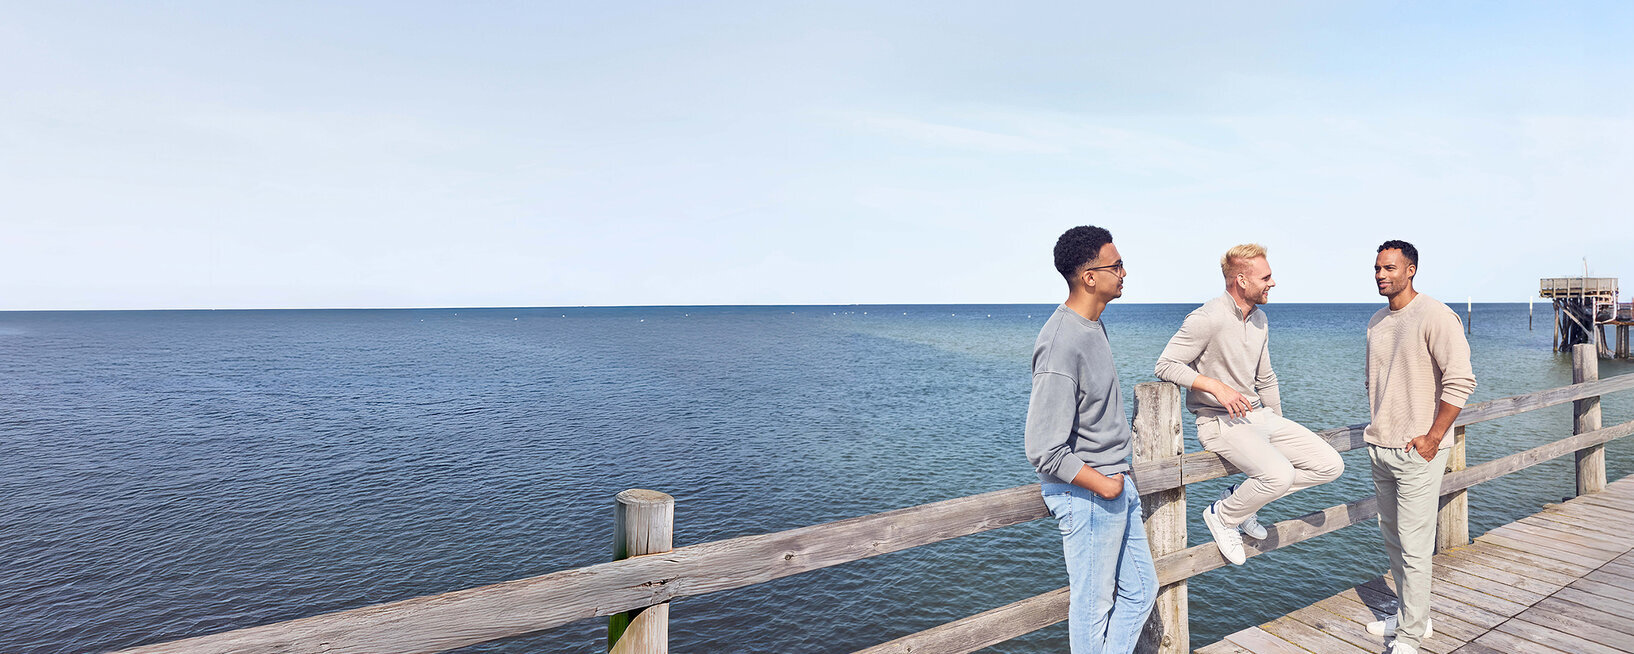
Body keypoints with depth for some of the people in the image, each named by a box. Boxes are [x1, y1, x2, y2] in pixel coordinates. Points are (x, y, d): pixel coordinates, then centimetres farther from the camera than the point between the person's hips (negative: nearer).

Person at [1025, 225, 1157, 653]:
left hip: (1115, 483, 10)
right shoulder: (1061, 345, -26)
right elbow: (1044, 451, -27)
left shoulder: (1093, 326, 6)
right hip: (1088, 495, -10)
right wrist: (1102, 485, -16)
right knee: (1094, 607, 7)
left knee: (1140, 590, 20)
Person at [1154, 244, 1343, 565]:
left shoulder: (1259, 319, 11)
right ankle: (1223, 515, -2)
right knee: (1279, 474, -31)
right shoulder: (1208, 319, -16)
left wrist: (1280, 429, 23)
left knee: (1330, 465, -1)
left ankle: (1242, 496, 9)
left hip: (1260, 415, 9)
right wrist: (1217, 386, -26)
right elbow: (1165, 365, -17)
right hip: (1219, 421, -8)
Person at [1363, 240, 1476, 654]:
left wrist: (1432, 438, -17)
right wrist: (1376, 426, 14)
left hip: (1417, 450, -8)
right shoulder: (1377, 322, 11)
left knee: (1413, 548, -3)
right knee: (1392, 539, 17)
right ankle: (1409, 616, 33)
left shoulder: (1435, 316, -12)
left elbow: (1460, 381, -18)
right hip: (1380, 448, 8)